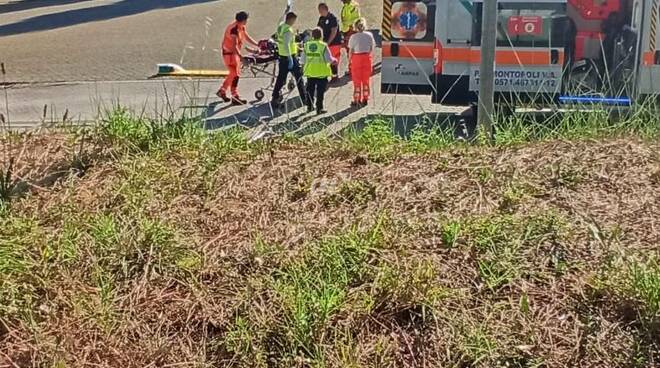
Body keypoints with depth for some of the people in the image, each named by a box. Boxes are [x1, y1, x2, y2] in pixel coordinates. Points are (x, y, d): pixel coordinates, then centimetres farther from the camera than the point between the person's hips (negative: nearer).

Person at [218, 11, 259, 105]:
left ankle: (222, 91, 31)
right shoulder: (234, 29, -26)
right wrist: (241, 56, -40)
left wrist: (258, 45, 12)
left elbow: (247, 38, 17)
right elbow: (234, 45, -33)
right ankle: (235, 98, -3)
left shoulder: (241, 27, 4)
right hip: (229, 53, -10)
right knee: (235, 74, -7)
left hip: (234, 52, 10)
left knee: (233, 73, 18)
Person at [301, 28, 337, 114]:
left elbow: (303, 60, 5)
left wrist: (303, 68, 19)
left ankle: (309, 107, 24)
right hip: (321, 72, -4)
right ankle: (319, 108, 6)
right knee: (320, 91, 4)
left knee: (310, 90, 16)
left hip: (310, 72, 4)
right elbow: (329, 59, -11)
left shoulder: (307, 45, 0)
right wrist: (335, 61, 9)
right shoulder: (323, 46, -14)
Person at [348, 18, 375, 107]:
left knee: (357, 80, 7)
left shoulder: (353, 37, -10)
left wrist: (349, 60, 2)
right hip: (367, 58, 3)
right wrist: (371, 59, 12)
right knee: (366, 79, 14)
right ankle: (365, 99, 19)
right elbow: (372, 49, 1)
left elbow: (351, 51, -9)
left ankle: (356, 100, 9)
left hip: (356, 58, -3)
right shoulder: (369, 35, -2)